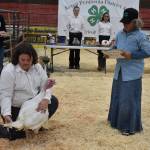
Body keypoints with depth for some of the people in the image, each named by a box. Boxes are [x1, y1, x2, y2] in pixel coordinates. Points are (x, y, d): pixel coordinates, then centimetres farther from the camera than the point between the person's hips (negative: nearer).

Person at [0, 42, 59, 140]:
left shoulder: (37, 67, -5)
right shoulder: (8, 71, -22)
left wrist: (46, 99, -28)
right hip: (15, 108, -6)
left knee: (53, 101, -6)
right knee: (18, 133, -20)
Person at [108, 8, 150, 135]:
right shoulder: (120, 34, 7)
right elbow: (115, 48, 16)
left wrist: (131, 55, -22)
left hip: (132, 73, -7)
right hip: (120, 71, 7)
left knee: (129, 100, -3)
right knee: (117, 97, 16)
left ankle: (130, 127, 8)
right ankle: (117, 121, 32)